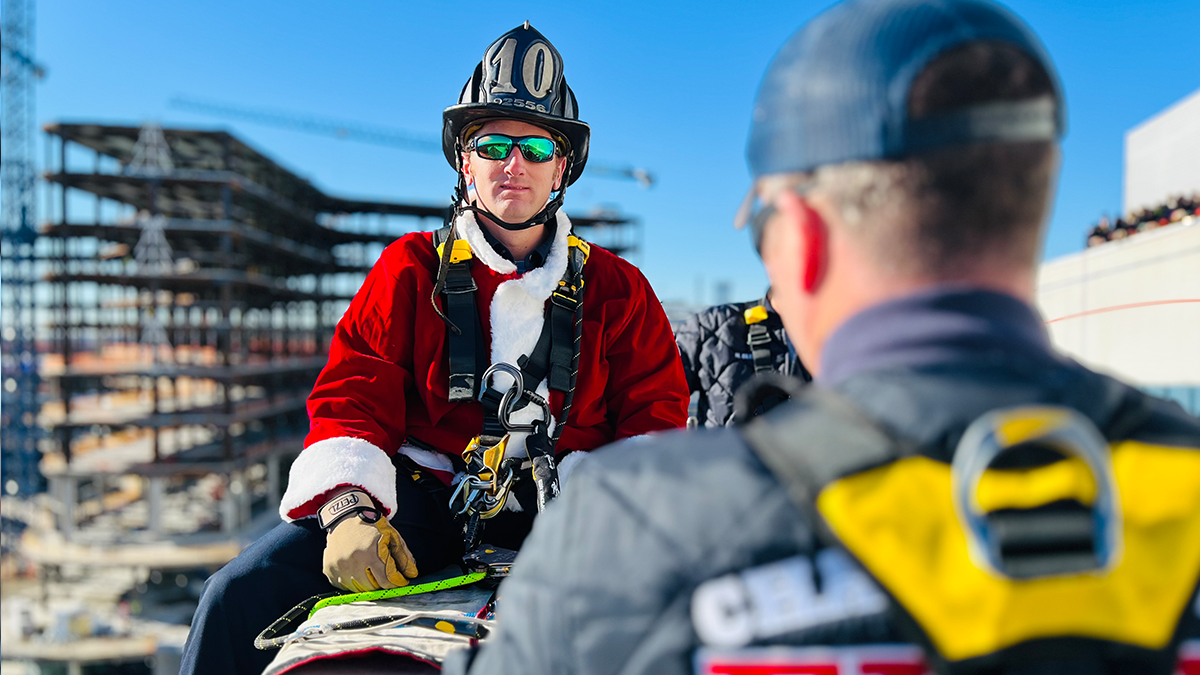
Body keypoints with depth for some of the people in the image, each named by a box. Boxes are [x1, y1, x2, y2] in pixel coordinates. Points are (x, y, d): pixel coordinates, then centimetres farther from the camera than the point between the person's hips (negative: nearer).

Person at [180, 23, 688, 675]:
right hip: (420, 499, 0)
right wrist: (348, 509, -16)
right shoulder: (411, 269, 8)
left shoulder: (617, 290, 10)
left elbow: (654, 413, 8)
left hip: (559, 514, 0)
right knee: (241, 593, -15)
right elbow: (352, 395, 2)